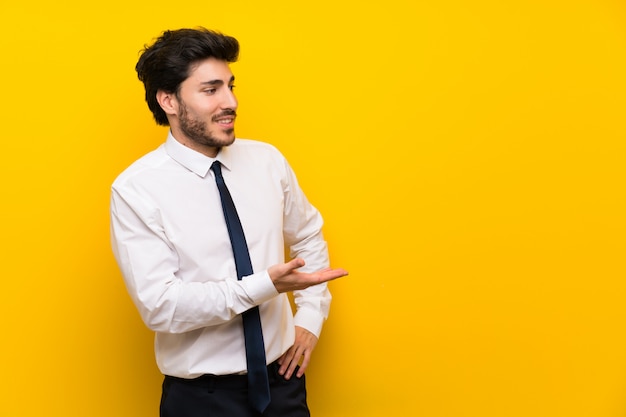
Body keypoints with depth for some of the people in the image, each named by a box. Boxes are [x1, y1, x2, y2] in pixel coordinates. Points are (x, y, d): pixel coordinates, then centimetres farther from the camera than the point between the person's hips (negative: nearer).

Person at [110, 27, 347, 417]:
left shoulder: (268, 160, 0)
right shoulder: (135, 189, -14)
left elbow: (310, 237, 15)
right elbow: (158, 305, -20)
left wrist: (310, 317, 4)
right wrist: (265, 285, -26)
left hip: (282, 376, 4)